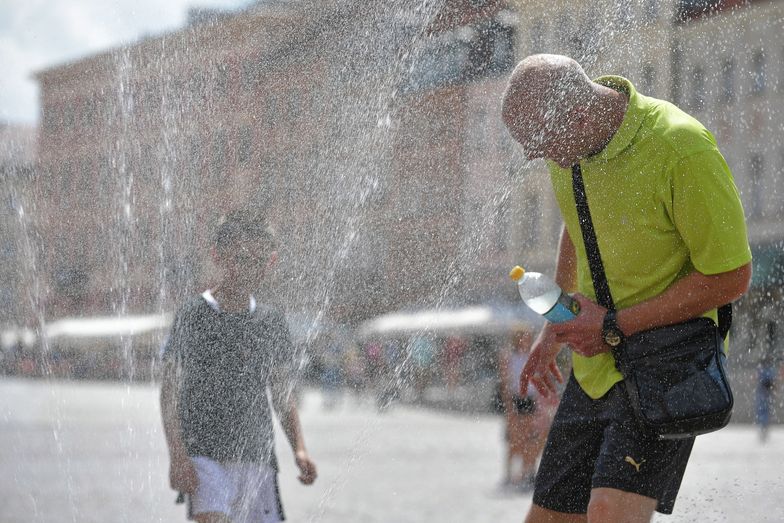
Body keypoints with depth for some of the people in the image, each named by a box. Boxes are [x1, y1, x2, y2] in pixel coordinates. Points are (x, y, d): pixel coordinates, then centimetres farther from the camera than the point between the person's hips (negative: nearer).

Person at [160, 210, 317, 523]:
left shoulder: (271, 319, 10)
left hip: (257, 455, 5)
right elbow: (169, 392, -5)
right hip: (203, 453, -5)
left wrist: (299, 448, 5)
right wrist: (177, 456, -14)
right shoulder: (194, 315, -4)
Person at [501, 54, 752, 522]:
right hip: (594, 371, 8)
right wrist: (555, 327, 26)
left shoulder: (682, 149, -23)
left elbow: (731, 277, -18)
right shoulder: (568, 139, 1)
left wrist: (615, 327, -17)